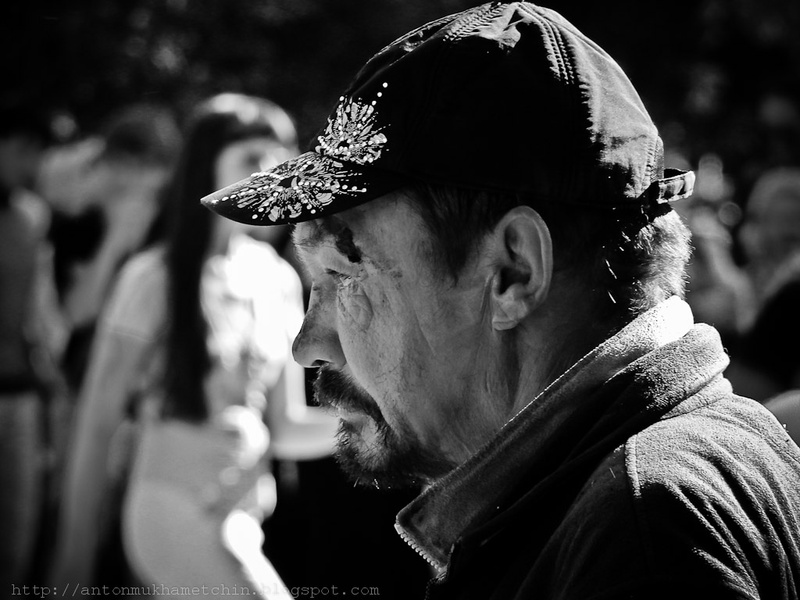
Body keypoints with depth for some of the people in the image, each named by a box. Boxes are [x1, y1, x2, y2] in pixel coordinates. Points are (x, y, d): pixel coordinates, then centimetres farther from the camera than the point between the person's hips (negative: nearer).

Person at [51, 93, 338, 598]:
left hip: (244, 517, 6)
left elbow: (287, 428, 8)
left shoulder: (279, 280, 7)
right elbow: (98, 420, -6)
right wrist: (76, 553, -5)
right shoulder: (156, 278, -9)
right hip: (175, 512, -6)